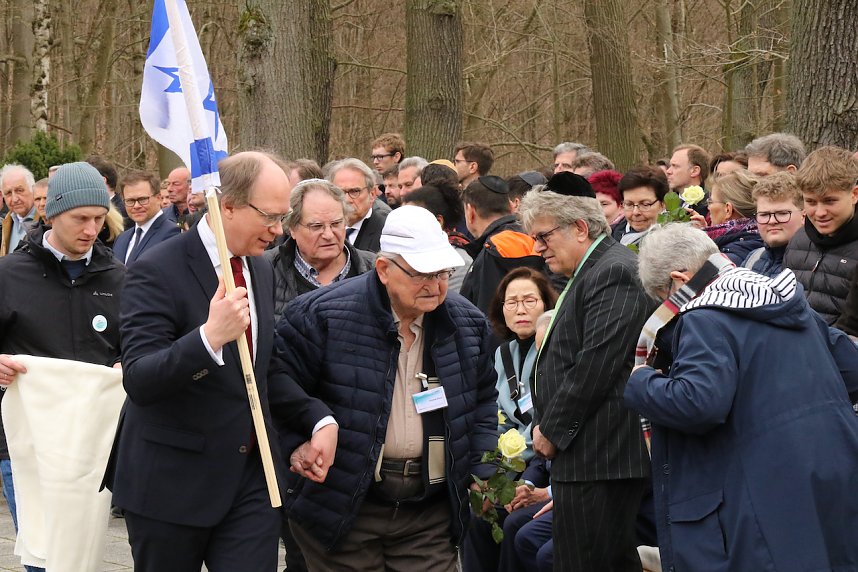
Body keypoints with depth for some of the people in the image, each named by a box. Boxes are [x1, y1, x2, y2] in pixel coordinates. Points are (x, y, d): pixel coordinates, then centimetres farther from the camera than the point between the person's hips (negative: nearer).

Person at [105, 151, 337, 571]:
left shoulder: (261, 271, 10)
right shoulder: (158, 272, -15)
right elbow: (139, 381, -24)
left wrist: (319, 420, 7)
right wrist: (209, 337, -39)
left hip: (252, 476, 6)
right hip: (173, 482, -6)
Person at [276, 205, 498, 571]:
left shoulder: (468, 324, 6)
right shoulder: (323, 315, -10)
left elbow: (482, 400, 19)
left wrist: (483, 472, 10)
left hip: (430, 513, 4)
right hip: (342, 508, -4)